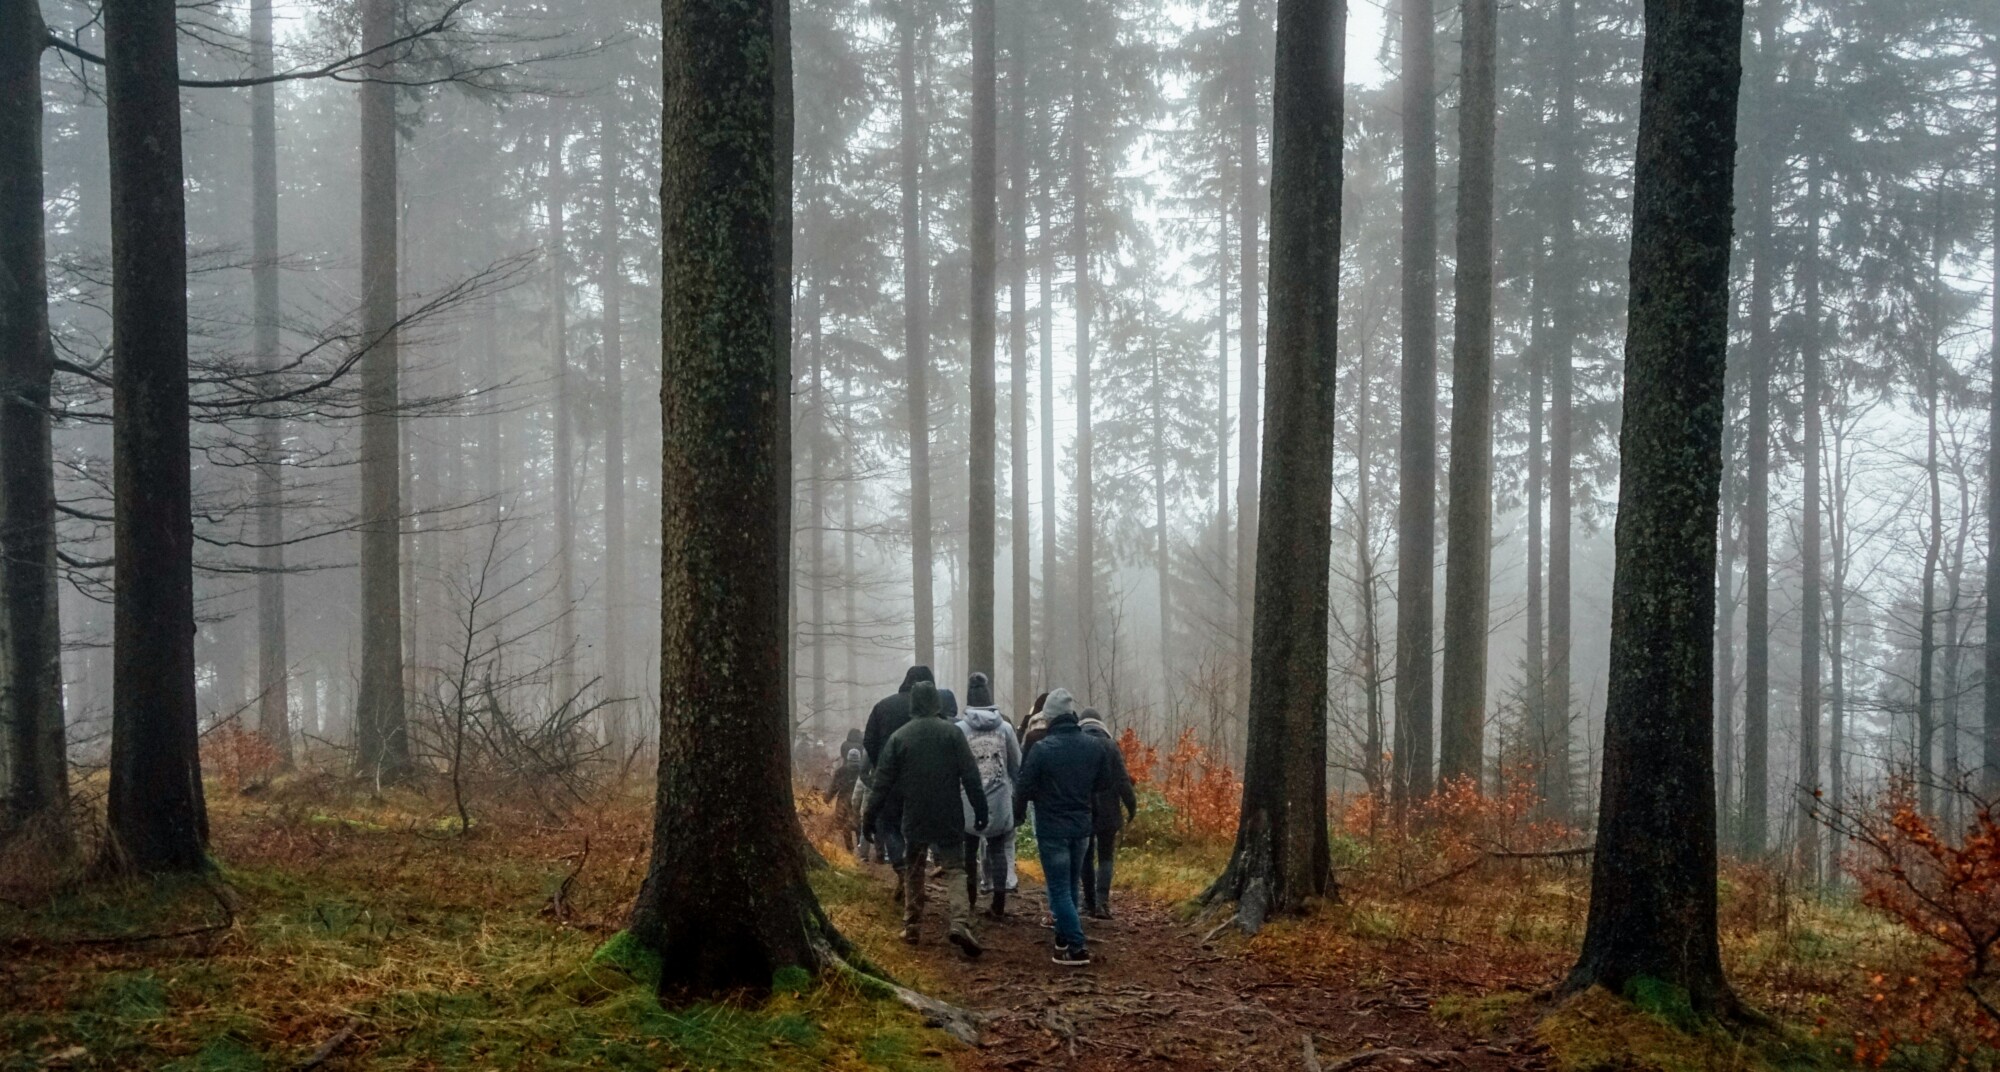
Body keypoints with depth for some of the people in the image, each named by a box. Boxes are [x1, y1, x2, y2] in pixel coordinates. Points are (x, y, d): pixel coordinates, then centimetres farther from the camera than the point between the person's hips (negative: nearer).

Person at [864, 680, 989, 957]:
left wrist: (871, 816, 8)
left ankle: (911, 926, 18)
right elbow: (970, 775, -7)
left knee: (913, 872, 17)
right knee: (955, 870, 0)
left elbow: (883, 781, 2)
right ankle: (960, 922, -20)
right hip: (948, 819, -2)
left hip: (914, 819, 2)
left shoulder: (899, 737, 0)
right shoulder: (952, 732, -5)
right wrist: (980, 810, -1)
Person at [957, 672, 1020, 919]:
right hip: (1000, 802, 1)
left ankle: (970, 899, 19)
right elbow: (1018, 767, 6)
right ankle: (999, 905, 4)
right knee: (998, 851, 7)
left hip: (969, 802, -1)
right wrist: (1018, 796, 19)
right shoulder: (1005, 728, -1)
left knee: (969, 850, 14)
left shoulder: (959, 729, -8)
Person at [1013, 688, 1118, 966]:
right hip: (1081, 825, 5)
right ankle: (1065, 937, 29)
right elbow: (1103, 781, 11)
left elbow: (1025, 787, -10)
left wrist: (1017, 816, 7)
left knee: (1059, 888, -1)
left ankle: (1076, 947, -8)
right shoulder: (1094, 747, -1)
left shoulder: (1042, 749, -17)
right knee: (1070, 884, 20)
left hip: (1051, 828, -5)